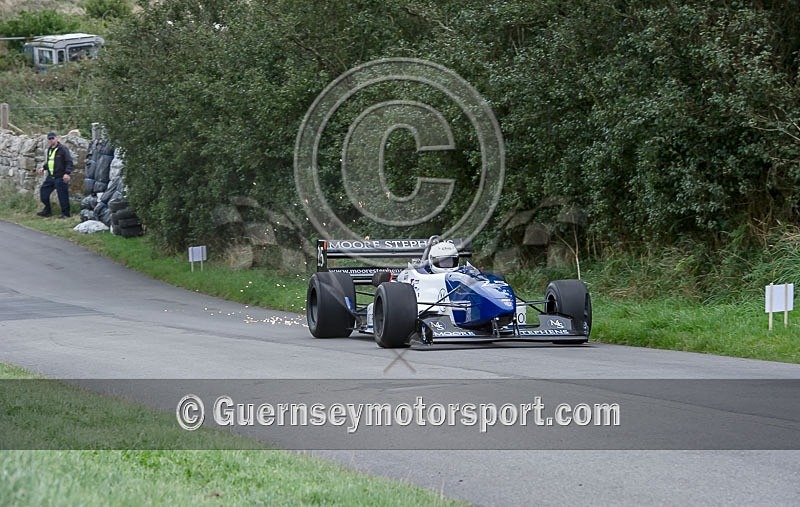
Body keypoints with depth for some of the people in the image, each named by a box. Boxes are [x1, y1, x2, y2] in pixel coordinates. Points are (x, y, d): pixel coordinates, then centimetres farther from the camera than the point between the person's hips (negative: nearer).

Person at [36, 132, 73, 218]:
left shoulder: (63, 149, -9)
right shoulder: (49, 150, 16)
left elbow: (69, 162, -13)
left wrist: (67, 173, -23)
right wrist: (43, 168, 11)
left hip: (60, 177, -8)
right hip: (50, 177, 8)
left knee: (62, 196, -5)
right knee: (43, 191, 10)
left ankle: (65, 213, 4)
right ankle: (47, 210, 23)